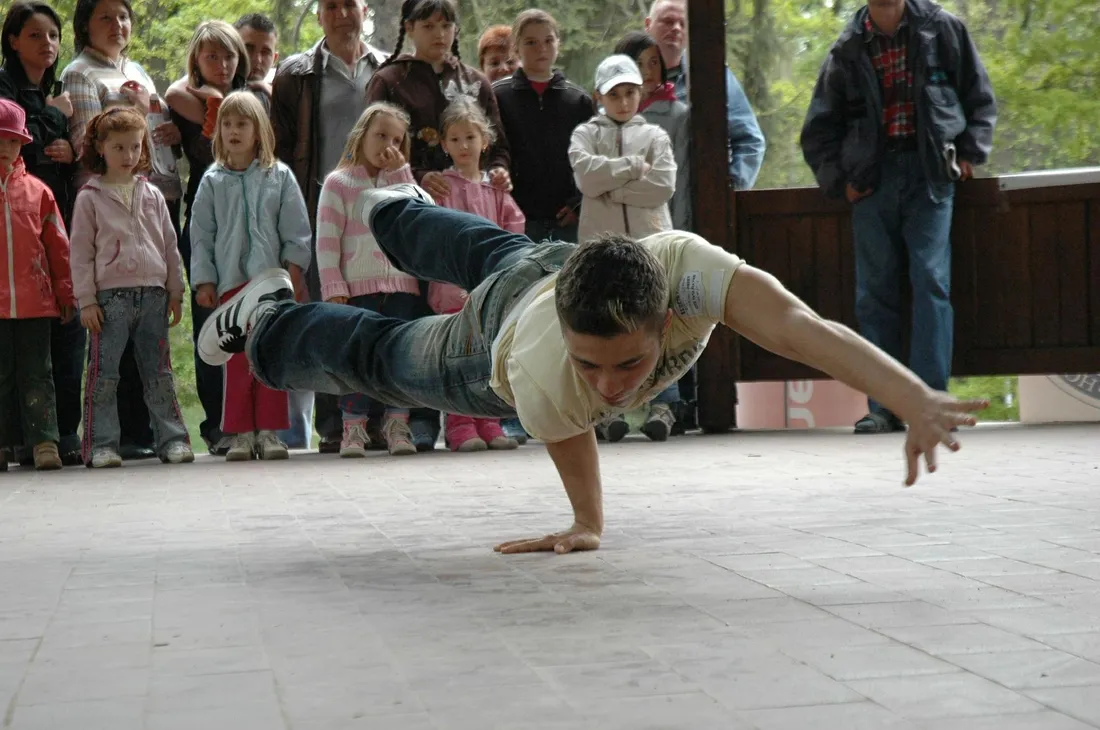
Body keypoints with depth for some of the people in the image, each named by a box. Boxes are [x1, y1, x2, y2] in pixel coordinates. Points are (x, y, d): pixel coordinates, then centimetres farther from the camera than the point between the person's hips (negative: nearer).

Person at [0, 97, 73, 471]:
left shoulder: (36, 191, 7)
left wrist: (65, 290, 8)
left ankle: (44, 441, 4)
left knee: (36, 374, 4)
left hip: (35, 300, 1)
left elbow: (58, 245, 10)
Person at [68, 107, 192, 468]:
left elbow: (169, 245, 16)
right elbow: (81, 252, 0)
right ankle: (102, 444, -1)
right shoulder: (90, 197, 2)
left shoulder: (152, 195, 12)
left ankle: (172, 438, 10)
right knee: (103, 373, -3)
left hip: (152, 294, 3)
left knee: (159, 371, 7)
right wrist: (86, 299, -7)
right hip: (110, 298, -3)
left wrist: (175, 291, 12)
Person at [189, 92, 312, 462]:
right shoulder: (212, 181, 5)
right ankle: (240, 433, 4)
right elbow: (201, 234, 6)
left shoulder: (279, 177, 4)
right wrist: (204, 281, 2)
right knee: (237, 361, 0)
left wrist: (294, 270, -3)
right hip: (231, 280, 0)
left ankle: (269, 431, 5)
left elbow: (296, 230, 4)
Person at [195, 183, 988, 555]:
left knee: (492, 254, 38)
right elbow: (572, 446, -25)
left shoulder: (684, 268, -53)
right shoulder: (538, 377, -50)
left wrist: (919, 402, -79)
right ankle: (267, 317, 57)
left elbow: (800, 327, -67)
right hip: (499, 328, -4)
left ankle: (399, 211, 71)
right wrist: (589, 524, -7)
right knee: (381, 357, 27)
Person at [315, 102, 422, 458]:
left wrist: (400, 172, -2)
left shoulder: (401, 179, 17)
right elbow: (327, 240, -2)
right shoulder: (339, 183, 4)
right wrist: (334, 289, -10)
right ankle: (353, 428, 0)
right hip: (359, 287, -3)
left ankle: (397, 425, 5)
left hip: (401, 284, 3)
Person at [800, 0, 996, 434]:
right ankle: (885, 406, 1)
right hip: (871, 181, 2)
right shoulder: (847, 51, 9)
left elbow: (980, 97, 15)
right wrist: (838, 180, 4)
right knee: (875, 292, -1)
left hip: (930, 175, -2)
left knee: (931, 280, -12)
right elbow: (819, 128, 15)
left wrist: (970, 152, 4)